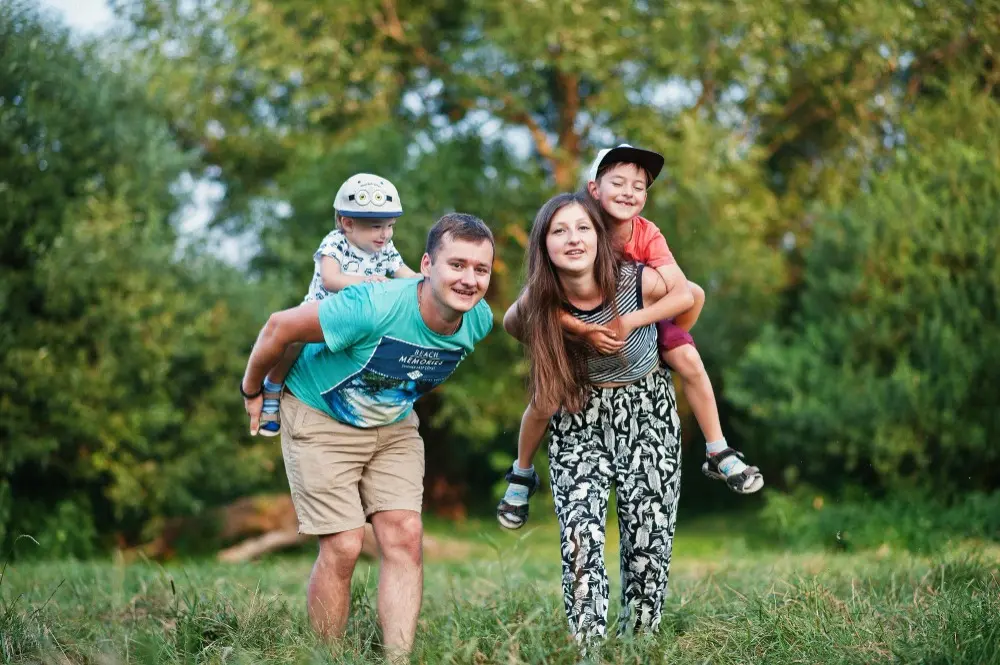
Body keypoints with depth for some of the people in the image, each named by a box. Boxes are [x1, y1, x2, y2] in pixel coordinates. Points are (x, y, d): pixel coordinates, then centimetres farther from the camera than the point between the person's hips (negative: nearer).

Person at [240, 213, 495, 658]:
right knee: (343, 547, -10)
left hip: (394, 425, 5)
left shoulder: (480, 321, -16)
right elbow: (280, 326, -22)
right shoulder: (373, 306, -35)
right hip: (320, 419, -5)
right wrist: (252, 392, -7)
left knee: (404, 537, -7)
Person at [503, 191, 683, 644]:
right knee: (580, 533, -15)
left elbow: (689, 295, -2)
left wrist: (635, 321, -16)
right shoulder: (538, 305, -14)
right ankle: (587, 647, -11)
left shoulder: (636, 281, -21)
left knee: (647, 534, -2)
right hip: (579, 418, 1)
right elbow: (511, 325, 9)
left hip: (646, 409, -1)